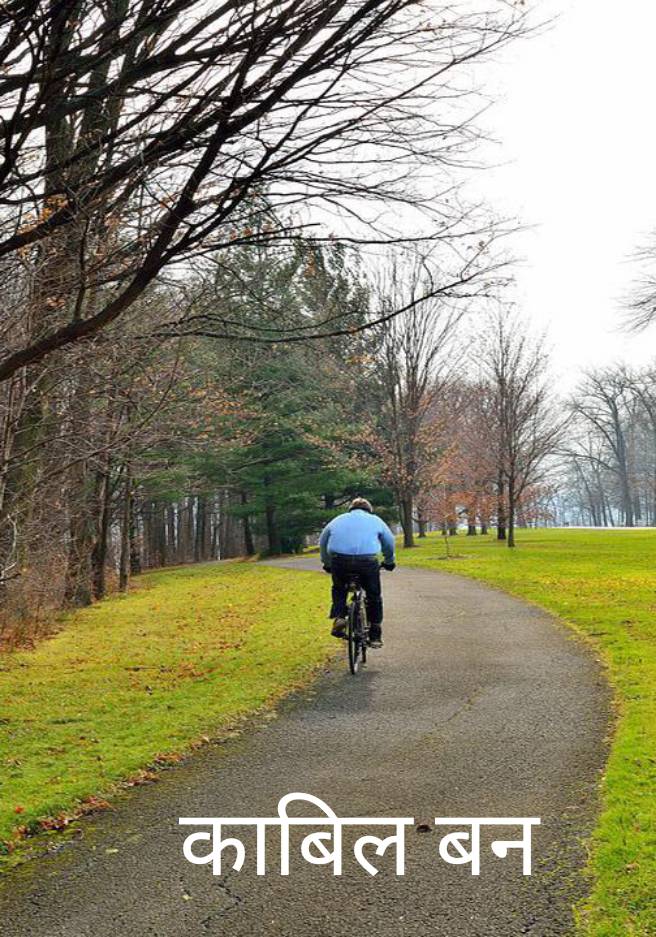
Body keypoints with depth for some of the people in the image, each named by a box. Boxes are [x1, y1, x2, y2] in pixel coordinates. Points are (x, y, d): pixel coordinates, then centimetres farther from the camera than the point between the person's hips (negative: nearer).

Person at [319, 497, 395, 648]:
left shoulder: (338, 519, 25)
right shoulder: (375, 520, 21)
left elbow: (322, 542, 29)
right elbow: (389, 542, 28)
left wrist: (327, 563, 40)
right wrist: (389, 562, 44)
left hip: (339, 561, 1)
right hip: (367, 561, -1)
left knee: (339, 589, 29)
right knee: (374, 596, 18)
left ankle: (339, 618, 8)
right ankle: (375, 636, 20)